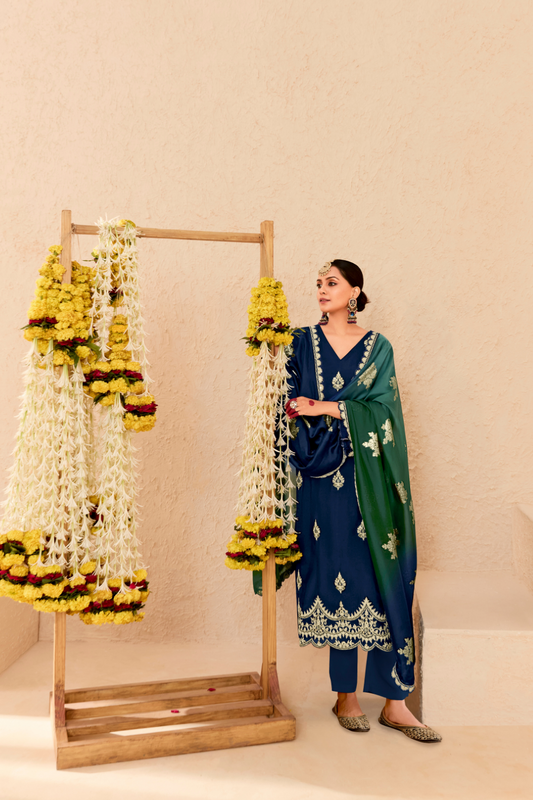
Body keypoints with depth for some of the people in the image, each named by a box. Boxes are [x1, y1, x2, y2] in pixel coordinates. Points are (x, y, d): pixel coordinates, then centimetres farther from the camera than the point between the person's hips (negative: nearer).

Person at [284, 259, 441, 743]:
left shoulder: (378, 347, 8)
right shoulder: (304, 343, 9)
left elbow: (381, 408, -3)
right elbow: (290, 402, 3)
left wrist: (324, 407, -10)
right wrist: (345, 409, -12)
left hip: (366, 477, 0)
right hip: (322, 475, 0)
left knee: (383, 579, -2)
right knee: (336, 572, 2)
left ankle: (394, 701, 8)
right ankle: (346, 695, 16)